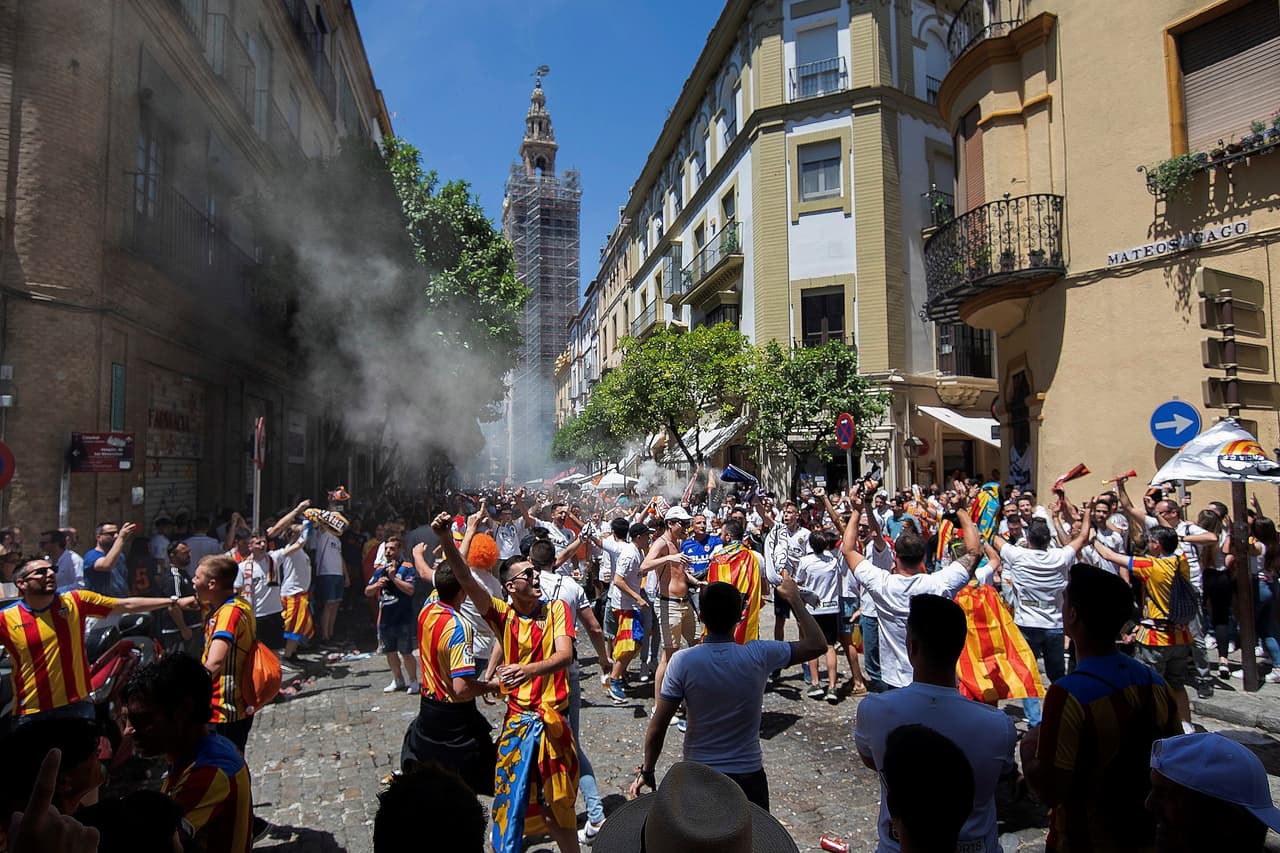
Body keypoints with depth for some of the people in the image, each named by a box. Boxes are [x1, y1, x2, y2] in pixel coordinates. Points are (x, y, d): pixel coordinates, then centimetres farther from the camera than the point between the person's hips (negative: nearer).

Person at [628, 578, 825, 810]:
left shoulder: (682, 661, -17)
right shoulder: (758, 655, -16)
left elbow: (656, 729, -12)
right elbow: (816, 645, -2)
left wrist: (646, 771, 3)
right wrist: (795, 599, 6)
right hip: (748, 775, 0)